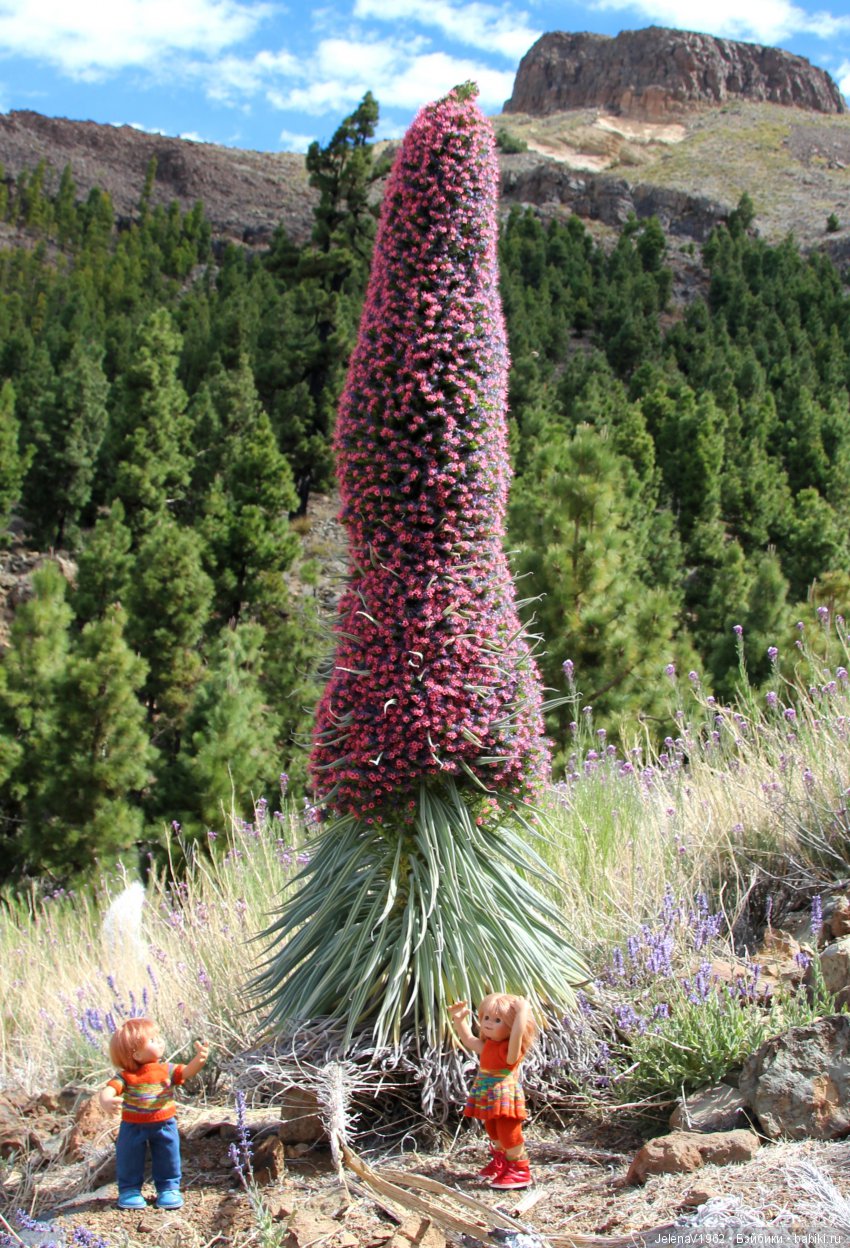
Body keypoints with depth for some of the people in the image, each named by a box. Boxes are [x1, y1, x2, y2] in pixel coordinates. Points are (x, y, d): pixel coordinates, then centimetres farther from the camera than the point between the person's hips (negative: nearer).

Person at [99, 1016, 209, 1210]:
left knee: (168, 1159, 12)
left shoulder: (166, 1070, -9)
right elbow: (108, 1090, -31)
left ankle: (168, 1188, 29)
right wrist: (106, 1102, -55)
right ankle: (129, 1190, 28)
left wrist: (199, 1059, -40)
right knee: (130, 1160, 10)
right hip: (133, 1127, -2)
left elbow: (187, 1072, -20)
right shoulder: (126, 1076, -20)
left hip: (164, 1125, 2)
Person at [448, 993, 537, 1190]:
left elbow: (517, 1035, -41)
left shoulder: (512, 1048, -18)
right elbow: (468, 1039, 24)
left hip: (506, 1095, -9)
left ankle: (519, 1169, 7)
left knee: (509, 1134, -6)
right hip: (489, 1097, 9)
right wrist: (458, 1019, 16)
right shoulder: (487, 1045, 10)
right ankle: (501, 1161, 45)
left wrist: (522, 1012, -43)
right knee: (494, 1132, 24)